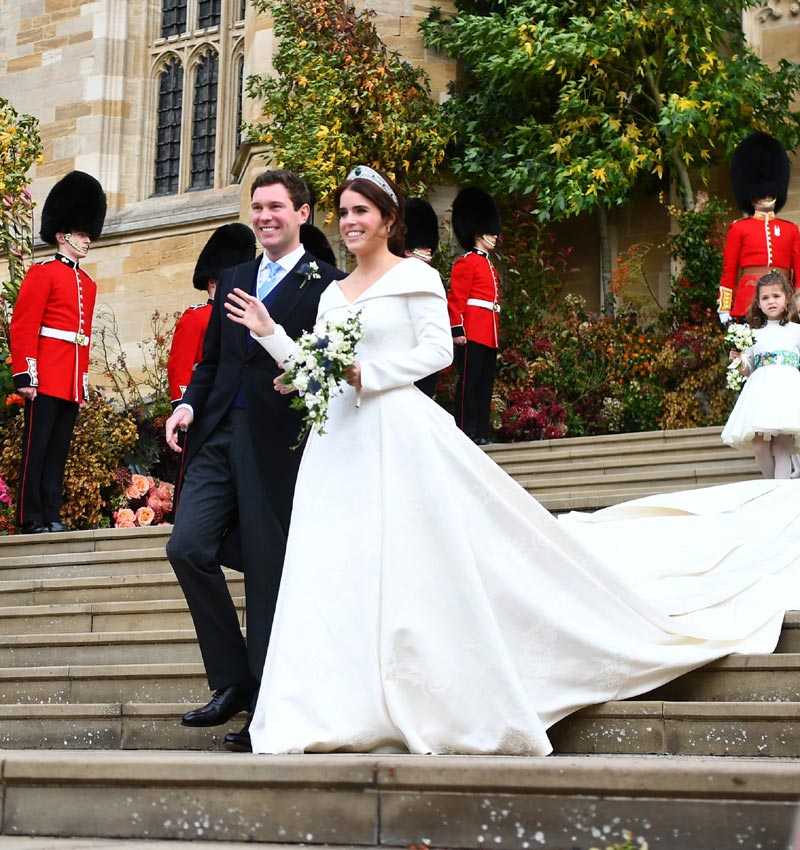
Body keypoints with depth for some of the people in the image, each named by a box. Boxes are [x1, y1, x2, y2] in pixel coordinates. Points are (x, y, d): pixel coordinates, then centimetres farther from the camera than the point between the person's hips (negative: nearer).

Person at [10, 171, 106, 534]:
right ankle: (31, 518, -2)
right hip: (46, 378, -7)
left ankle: (52, 516, 10)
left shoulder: (88, 284, 19)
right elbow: (23, 327, -9)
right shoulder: (42, 273, -3)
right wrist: (24, 374, -16)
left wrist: (85, 379, 17)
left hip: (73, 381, 7)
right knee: (36, 447, -4)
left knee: (58, 449, 8)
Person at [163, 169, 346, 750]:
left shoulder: (327, 284, 0)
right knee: (188, 547, -5)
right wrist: (189, 403, 4)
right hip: (219, 435, 6)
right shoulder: (232, 280, 19)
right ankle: (232, 681, 9)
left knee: (268, 570, -1)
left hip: (278, 442, -6)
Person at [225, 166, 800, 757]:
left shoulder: (414, 276, 1)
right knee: (335, 571, -2)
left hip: (400, 433, -6)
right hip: (340, 441, 6)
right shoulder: (333, 295, 19)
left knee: (415, 563, -7)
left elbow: (438, 349, -9)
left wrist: (364, 374, -14)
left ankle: (448, 709, 1)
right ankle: (344, 711, 0)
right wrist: (270, 332, 9)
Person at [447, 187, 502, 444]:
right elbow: (456, 299, -13)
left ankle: (482, 432, 12)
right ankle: (467, 431, -7)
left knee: (485, 384, 9)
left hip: (489, 335, 9)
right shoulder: (466, 263, -6)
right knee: (469, 382, -7)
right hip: (472, 333, -9)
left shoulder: (489, 265, 22)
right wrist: (457, 329, -20)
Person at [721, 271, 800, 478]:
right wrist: (739, 361, 3)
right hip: (761, 390, 2)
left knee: (782, 446, -14)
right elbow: (748, 369, 22)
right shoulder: (754, 334, 20)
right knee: (759, 446, -11)